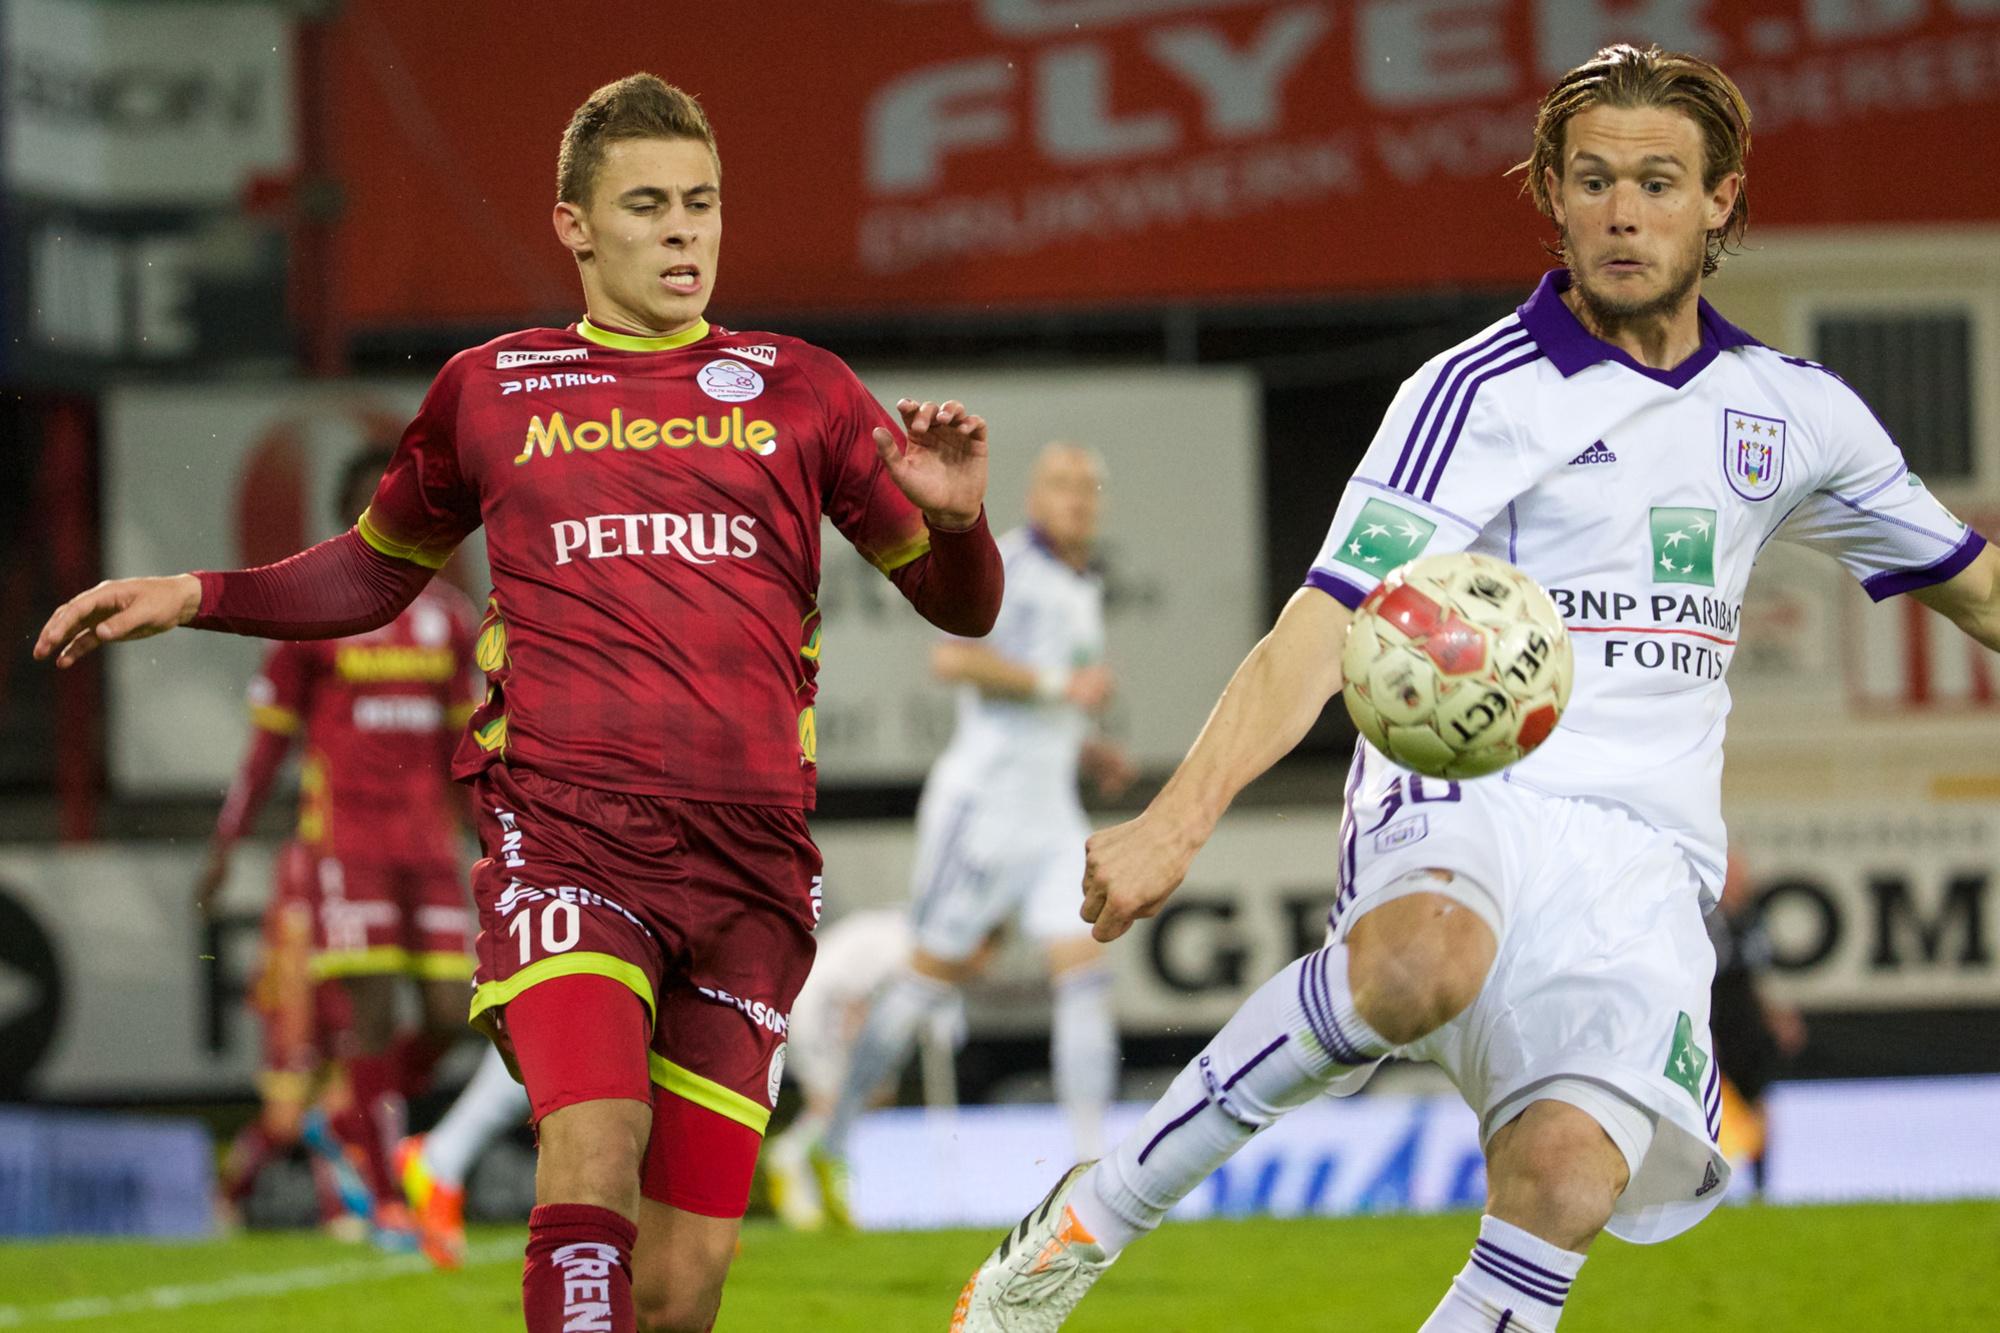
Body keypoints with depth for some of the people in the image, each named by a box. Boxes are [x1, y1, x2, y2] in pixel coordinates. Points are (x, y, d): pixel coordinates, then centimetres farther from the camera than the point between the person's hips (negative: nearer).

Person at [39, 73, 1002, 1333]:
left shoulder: (799, 391, 13)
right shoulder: (490, 390, 14)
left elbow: (961, 605, 17)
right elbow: (375, 569, 30)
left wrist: (954, 517, -5)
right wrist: (193, 596, 17)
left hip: (749, 851, 2)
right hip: (563, 828, -1)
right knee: (593, 1150, -27)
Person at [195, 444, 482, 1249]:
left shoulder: (447, 615, 13)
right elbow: (268, 737, 4)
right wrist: (226, 844, 2)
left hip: (429, 842, 5)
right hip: (344, 841, -5)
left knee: (448, 1016, -2)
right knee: (373, 1011, -9)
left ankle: (359, 1118, 24)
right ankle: (386, 1200, -3)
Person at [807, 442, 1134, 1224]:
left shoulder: (1084, 593, 18)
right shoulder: (1005, 563, -9)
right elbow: (952, 659, -24)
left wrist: (1091, 752, 13)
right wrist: (1061, 687, -21)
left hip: (1052, 818, 7)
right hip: (982, 802, -7)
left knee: (1085, 976, -8)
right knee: (935, 976, 1)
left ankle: (1093, 1167, -13)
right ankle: (829, 1143, 15)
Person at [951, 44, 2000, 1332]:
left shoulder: (1795, 411, 14)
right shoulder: (1482, 392, -1)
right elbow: (1334, 622, -11)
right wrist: (1181, 815, -25)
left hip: (1646, 859, 4)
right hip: (1466, 801, -4)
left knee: (1568, 1174, -24)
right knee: (1421, 963, -40)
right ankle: (1088, 1221, -25)